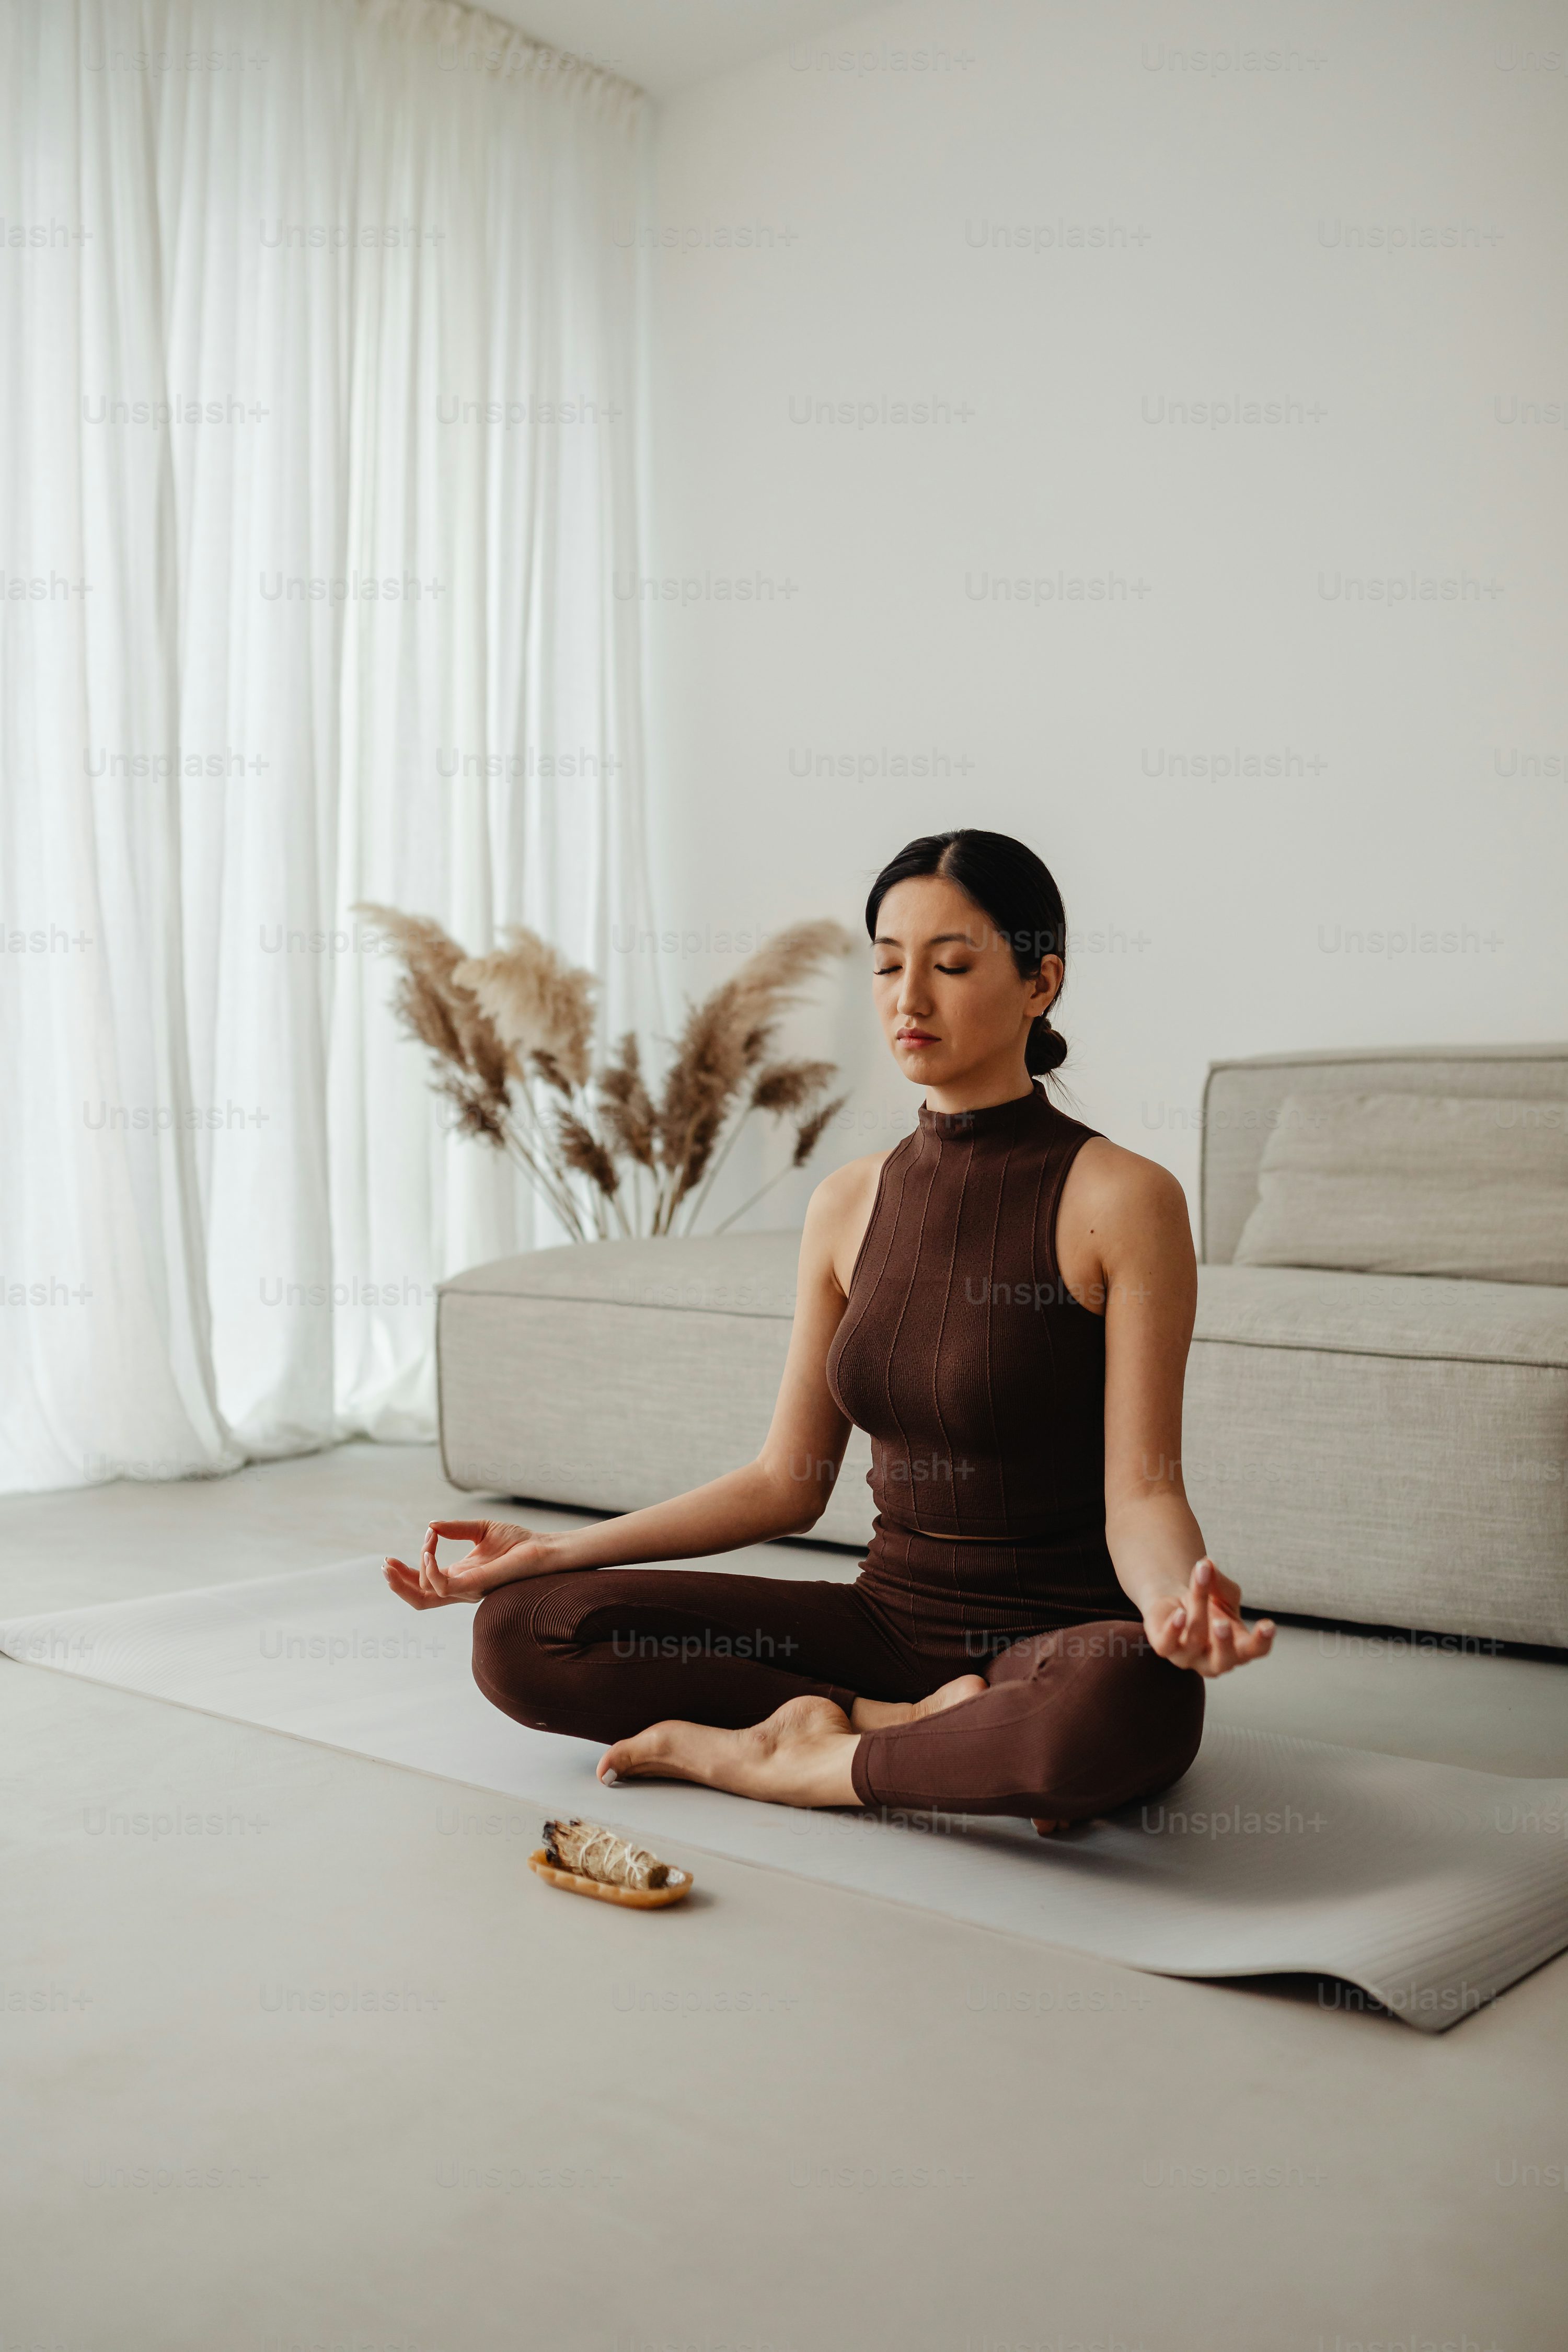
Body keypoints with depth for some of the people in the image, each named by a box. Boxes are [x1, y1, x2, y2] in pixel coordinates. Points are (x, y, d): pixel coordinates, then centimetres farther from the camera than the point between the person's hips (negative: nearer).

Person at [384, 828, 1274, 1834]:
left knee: (1135, 1700, -42)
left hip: (1060, 1636, -4)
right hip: (889, 1613, 5)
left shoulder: (1120, 1197, -10)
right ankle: (904, 1723, -11)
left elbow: (1140, 1496, -13)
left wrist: (1179, 1602, -36)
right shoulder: (850, 1204, 6)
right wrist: (551, 1551, 3)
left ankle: (781, 1758, -17)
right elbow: (786, 1483, 9)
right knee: (518, 1631, -9)